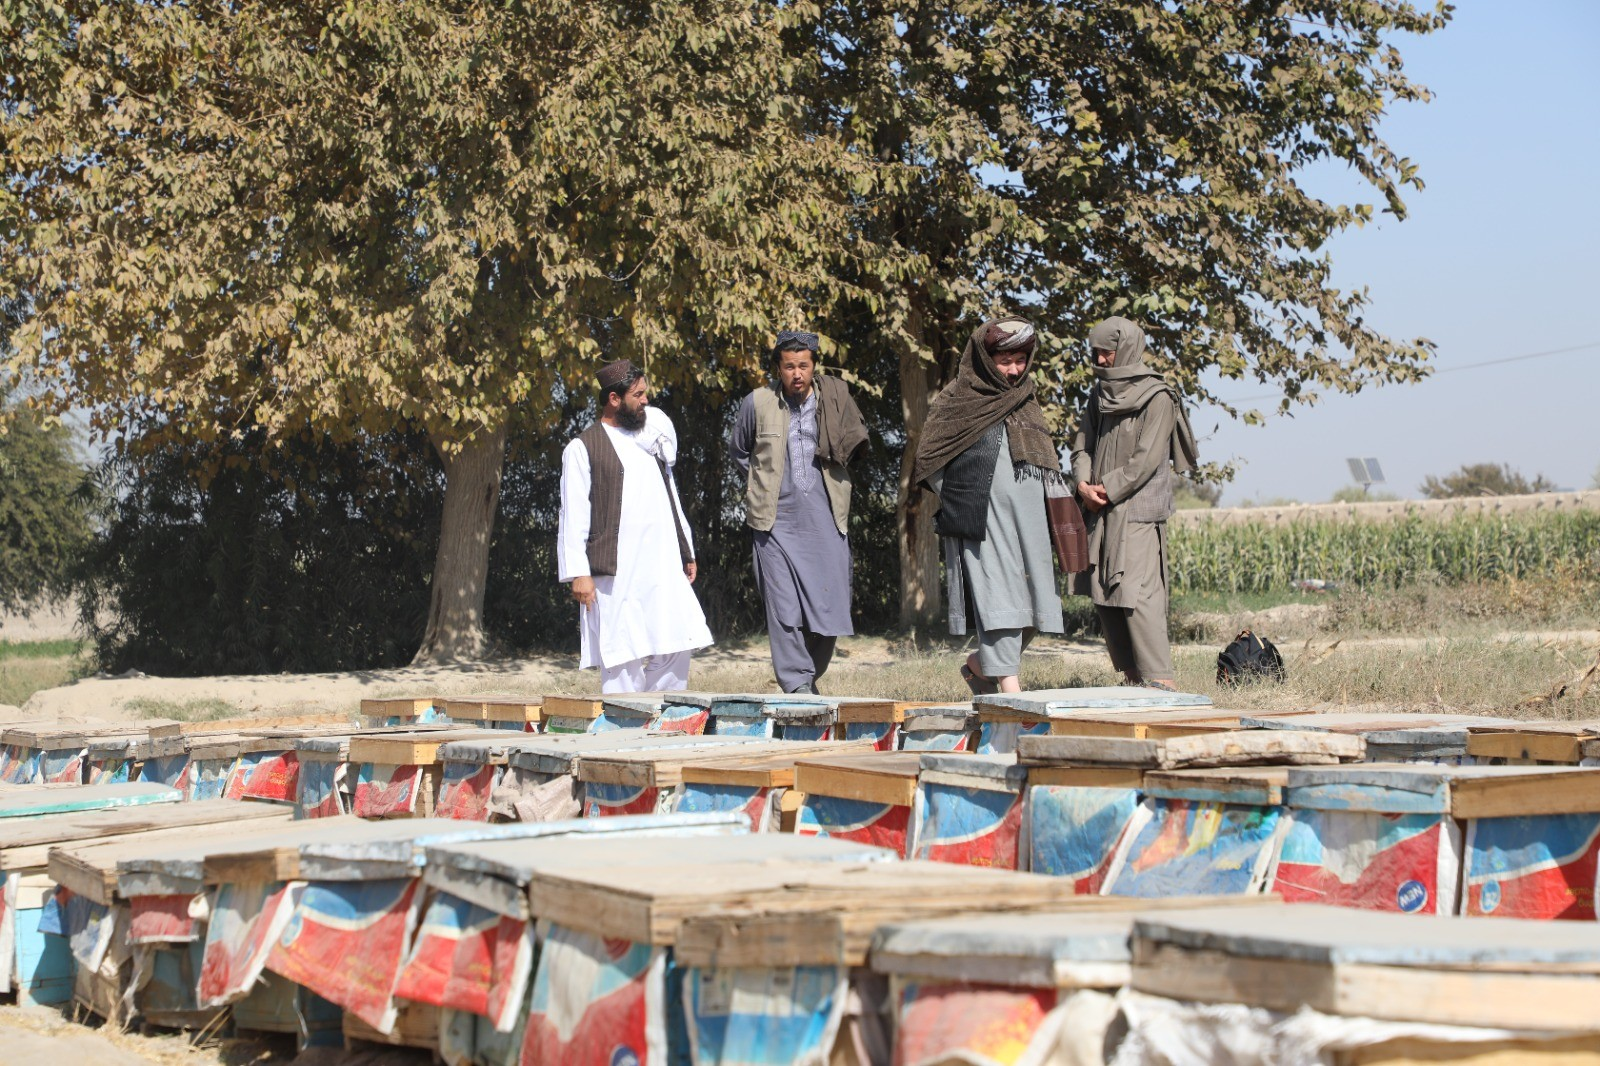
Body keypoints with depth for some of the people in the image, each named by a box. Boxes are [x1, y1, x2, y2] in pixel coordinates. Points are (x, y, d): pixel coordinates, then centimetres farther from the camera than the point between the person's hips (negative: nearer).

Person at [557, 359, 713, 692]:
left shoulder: (651, 439, 21)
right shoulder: (583, 448, 0)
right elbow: (574, 515, -5)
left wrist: (686, 553, 20)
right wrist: (578, 573, -12)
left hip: (664, 567, 6)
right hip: (615, 573, -6)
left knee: (677, 648, 0)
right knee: (621, 657, -6)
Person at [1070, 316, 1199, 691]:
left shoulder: (1157, 397, -7)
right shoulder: (1100, 394, 15)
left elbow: (1147, 460, -12)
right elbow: (1082, 444, 14)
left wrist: (1107, 491, -11)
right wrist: (1084, 484, -5)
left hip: (1138, 511, -7)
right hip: (1102, 512, 7)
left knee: (1136, 594, -16)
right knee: (1103, 595, 5)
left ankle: (1160, 680, -17)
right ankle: (1132, 676, 12)